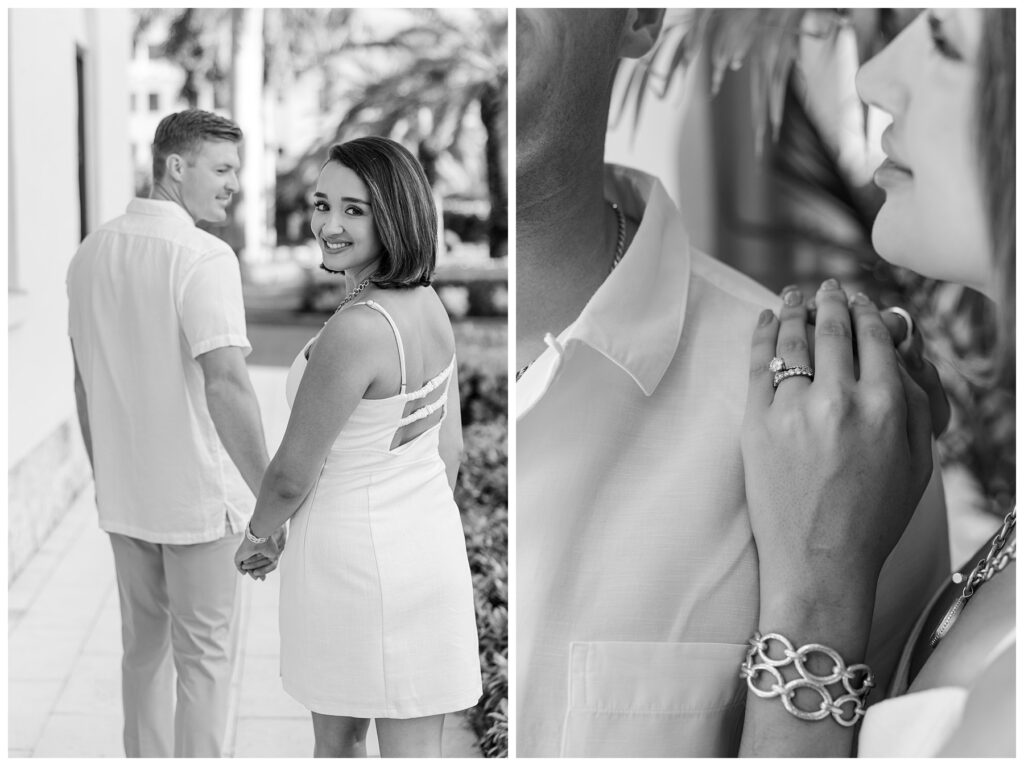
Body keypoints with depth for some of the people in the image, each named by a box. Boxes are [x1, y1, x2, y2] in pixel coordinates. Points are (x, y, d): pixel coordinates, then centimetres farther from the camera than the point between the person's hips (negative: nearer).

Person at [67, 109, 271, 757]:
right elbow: (226, 382, -28)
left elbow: (85, 383, 11)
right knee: (205, 659, 6)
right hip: (201, 497, -7)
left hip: (125, 496, 7)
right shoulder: (204, 257, -19)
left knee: (145, 647, 19)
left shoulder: (92, 254, 5)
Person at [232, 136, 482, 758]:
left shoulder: (354, 330, -25)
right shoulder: (431, 306, 2)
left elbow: (293, 474, -16)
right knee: (335, 740, 20)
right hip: (432, 539, 8)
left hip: (356, 559, -8)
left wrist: (259, 537, 4)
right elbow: (451, 447, 12)